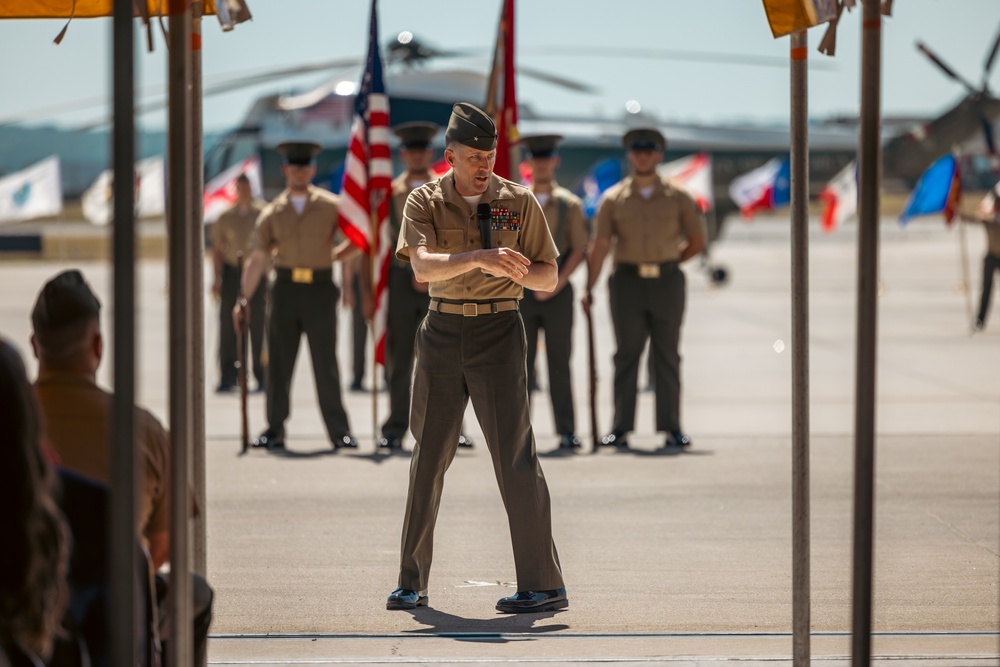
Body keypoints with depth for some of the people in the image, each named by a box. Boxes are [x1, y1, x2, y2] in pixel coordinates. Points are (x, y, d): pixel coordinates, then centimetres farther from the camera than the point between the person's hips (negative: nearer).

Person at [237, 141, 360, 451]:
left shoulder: (331, 206, 4)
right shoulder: (273, 213, 8)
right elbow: (256, 259, 4)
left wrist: (333, 257, 3)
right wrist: (244, 298, -3)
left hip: (320, 288, -2)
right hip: (285, 288, 2)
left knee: (325, 362, -2)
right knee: (279, 362, 3)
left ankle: (339, 432, 3)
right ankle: (275, 430, 10)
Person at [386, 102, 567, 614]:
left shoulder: (519, 202, 0)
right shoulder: (425, 202, 0)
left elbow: (549, 279, 3)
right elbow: (423, 266, -18)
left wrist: (516, 271, -19)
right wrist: (478, 257, -35)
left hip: (498, 330, -2)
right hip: (442, 332, 2)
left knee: (515, 457, -8)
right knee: (429, 457, 8)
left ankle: (544, 585, -7)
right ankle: (412, 583, 18)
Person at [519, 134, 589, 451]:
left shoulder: (570, 204, 5)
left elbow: (579, 249, 0)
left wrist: (557, 283, -10)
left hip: (558, 293, -1)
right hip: (522, 293, 1)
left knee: (559, 364, 1)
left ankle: (567, 431, 3)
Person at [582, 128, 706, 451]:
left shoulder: (678, 198, 5)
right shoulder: (613, 199, 4)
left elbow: (697, 241, 11)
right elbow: (600, 245, -1)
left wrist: (668, 264, 8)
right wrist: (588, 288, -9)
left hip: (667, 282, 0)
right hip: (627, 282, 0)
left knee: (667, 356, 2)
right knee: (627, 356, 0)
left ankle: (671, 427, 4)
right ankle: (621, 428, 2)